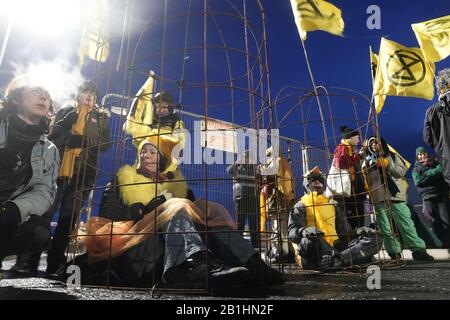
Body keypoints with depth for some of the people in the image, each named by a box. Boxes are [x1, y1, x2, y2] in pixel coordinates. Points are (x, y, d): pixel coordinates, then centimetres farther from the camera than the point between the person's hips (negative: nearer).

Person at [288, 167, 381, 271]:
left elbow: (345, 231, 24)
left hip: (334, 248, 6)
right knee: (310, 240, -40)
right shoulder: (301, 206, 13)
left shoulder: (332, 205, 29)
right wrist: (304, 231, -28)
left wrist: (358, 231, 0)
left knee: (374, 239, -12)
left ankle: (335, 260, -35)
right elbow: (292, 231, -4)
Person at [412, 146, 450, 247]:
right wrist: (434, 174, -3)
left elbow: (442, 170, -4)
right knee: (436, 223, -5)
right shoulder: (416, 169, 14)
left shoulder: (436, 163, 18)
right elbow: (418, 182, -4)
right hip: (428, 198, 0)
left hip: (442, 195, 0)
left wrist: (427, 173, -4)